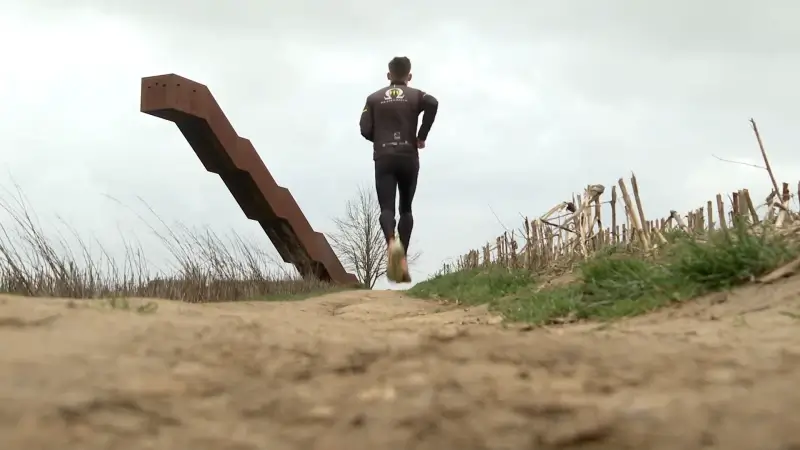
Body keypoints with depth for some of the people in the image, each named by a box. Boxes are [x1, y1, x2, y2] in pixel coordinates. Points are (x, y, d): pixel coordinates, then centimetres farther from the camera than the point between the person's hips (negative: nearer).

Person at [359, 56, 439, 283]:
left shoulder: (374, 98, 12)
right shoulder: (415, 95, 9)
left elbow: (365, 129, 2)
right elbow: (433, 103, -15)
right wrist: (421, 136, -5)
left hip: (384, 159, 0)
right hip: (408, 158, 0)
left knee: (386, 207, -7)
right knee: (406, 208, 13)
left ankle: (392, 243, -39)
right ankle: (402, 258, 3)